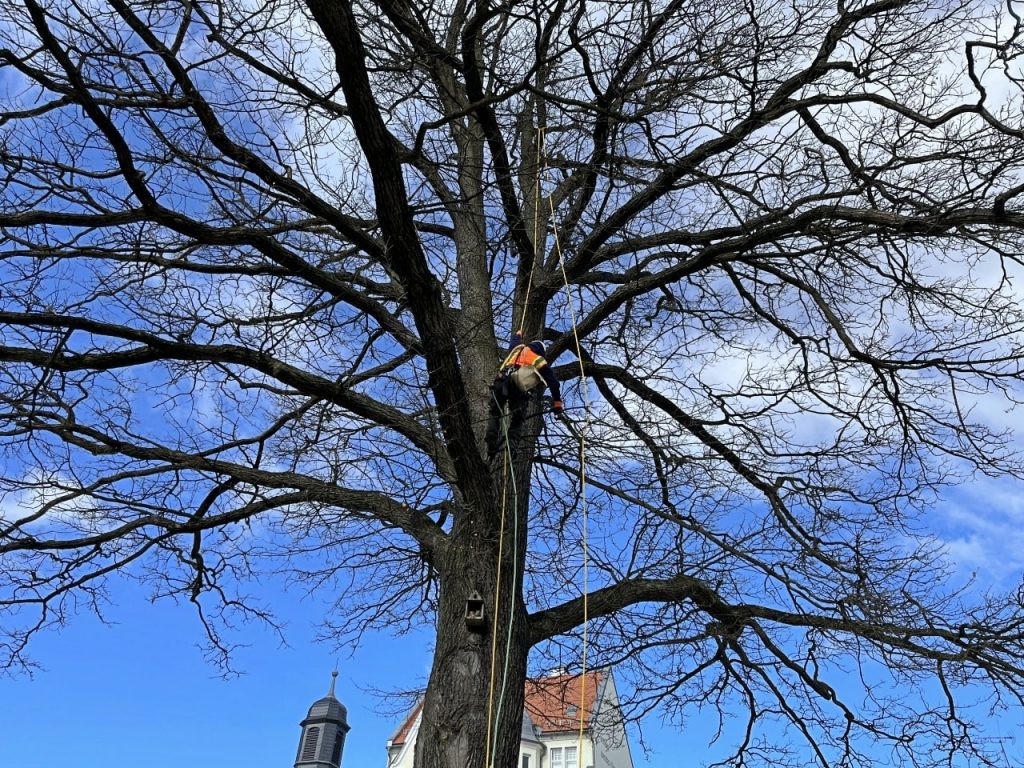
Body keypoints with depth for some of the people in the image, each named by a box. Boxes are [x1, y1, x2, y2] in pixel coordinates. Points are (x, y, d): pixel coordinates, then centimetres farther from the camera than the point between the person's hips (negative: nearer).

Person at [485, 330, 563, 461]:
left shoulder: (518, 348, 31)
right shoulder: (541, 362, 25)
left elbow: (515, 340, 56)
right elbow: (553, 382, 19)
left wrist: (518, 333, 79)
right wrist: (557, 403, 20)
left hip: (501, 381, 2)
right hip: (519, 388, -2)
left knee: (495, 415, 9)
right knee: (517, 420, 6)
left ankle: (492, 447, -5)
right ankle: (511, 446, -17)